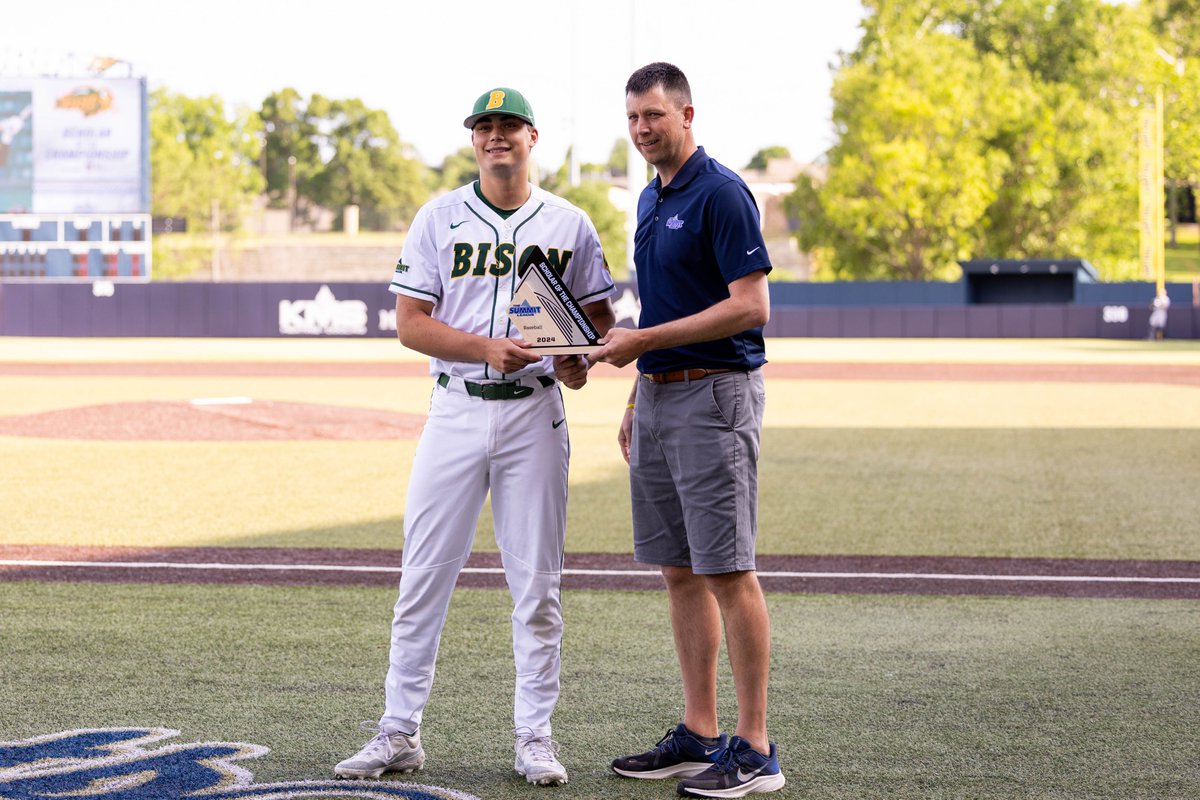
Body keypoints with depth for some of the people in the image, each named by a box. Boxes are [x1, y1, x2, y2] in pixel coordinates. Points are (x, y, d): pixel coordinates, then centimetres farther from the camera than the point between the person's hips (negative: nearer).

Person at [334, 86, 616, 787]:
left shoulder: (570, 225, 8)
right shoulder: (439, 218, 5)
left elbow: (601, 315, 12)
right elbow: (410, 321, -1)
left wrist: (581, 359, -10)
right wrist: (487, 348, -16)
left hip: (534, 414, 0)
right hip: (456, 412, 0)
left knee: (537, 582, 2)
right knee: (425, 574, 0)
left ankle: (535, 736, 9)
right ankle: (400, 733, 8)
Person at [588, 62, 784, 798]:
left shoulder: (722, 194, -13)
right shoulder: (653, 198, 16)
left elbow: (751, 307, -19)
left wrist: (644, 340, -19)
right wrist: (637, 402, 20)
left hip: (715, 396, -9)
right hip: (661, 395, 9)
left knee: (728, 571, -7)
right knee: (680, 571, 10)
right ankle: (699, 736, 17)